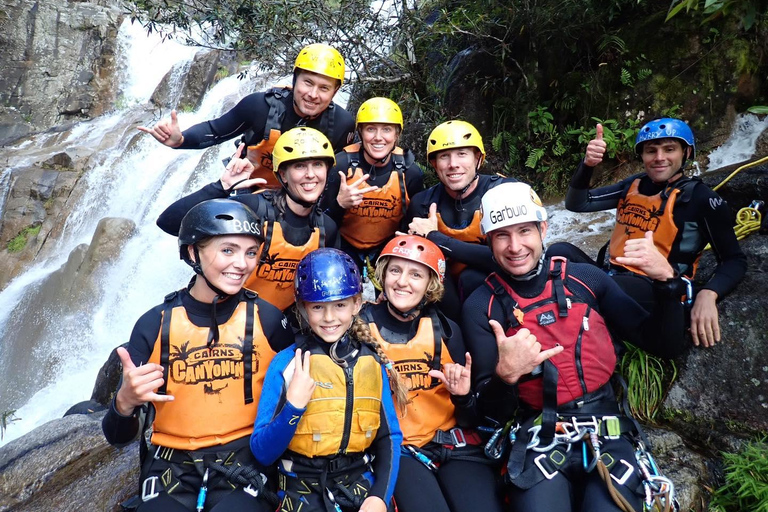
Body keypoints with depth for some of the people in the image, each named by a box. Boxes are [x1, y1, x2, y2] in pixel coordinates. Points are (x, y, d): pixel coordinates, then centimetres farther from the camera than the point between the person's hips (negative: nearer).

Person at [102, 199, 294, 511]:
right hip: (172, 466, 1)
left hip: (245, 463, 0)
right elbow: (120, 437, 1)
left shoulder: (267, 319, -3)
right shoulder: (154, 324, -2)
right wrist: (125, 401, -19)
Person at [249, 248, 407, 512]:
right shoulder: (286, 362, -6)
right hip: (303, 488, -2)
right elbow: (262, 452, -6)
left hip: (360, 482, 2)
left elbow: (389, 435, 6)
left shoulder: (372, 362, 2)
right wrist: (294, 406, -19)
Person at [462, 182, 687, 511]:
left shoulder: (585, 278, 4)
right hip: (537, 439, -1)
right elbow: (493, 412, -3)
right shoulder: (480, 307, -1)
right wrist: (505, 375, -25)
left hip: (605, 430, 2)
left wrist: (665, 280, -9)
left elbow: (664, 340, 7)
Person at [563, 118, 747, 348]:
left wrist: (707, 294, -20)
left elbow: (735, 260, 0)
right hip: (614, 276, 6)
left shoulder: (700, 197, -2)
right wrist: (587, 164, -14)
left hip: (656, 290, -6)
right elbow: (576, 204, 4)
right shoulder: (633, 186, 12)